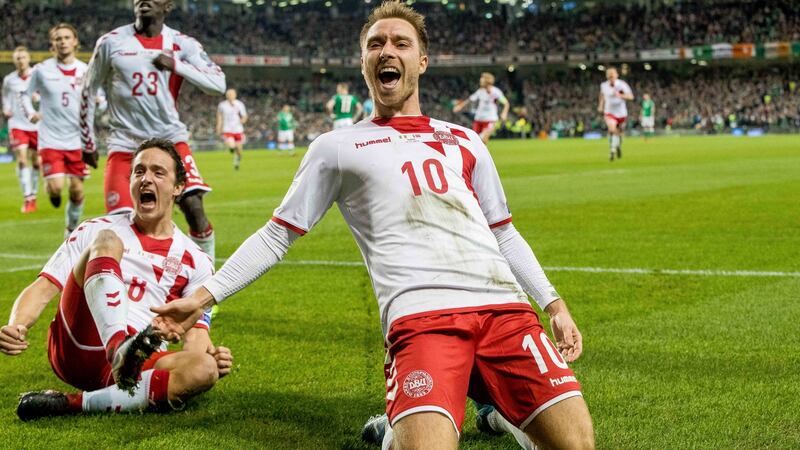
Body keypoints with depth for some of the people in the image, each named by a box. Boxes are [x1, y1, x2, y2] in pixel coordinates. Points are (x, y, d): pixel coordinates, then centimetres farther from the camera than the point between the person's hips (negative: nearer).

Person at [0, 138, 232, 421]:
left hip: (136, 365, 1)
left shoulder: (195, 260, 17)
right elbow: (43, 288, 7)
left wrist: (209, 353, -16)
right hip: (74, 349, -1)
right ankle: (121, 349, -46)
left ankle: (75, 404, -29)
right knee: (106, 242, -20)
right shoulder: (96, 231, 15)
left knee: (205, 370, -33)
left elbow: (196, 331, 10)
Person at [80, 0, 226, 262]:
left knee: (194, 206, -15)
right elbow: (89, 92, 10)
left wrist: (176, 65, -18)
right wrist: (88, 142, 12)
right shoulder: (111, 43, 0)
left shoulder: (182, 44, 0)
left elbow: (218, 85, -8)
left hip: (170, 139, 0)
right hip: (125, 143, 0)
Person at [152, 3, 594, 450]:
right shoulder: (337, 147, 16)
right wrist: (203, 297, 10)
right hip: (421, 315, -3)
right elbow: (277, 235, 17)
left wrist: (555, 305, 18)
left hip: (504, 308, 3)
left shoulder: (464, 141, 23)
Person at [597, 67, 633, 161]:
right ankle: (612, 151, -16)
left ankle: (619, 146, 47)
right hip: (609, 112, 0)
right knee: (612, 130, -26)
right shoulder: (603, 85, -6)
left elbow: (631, 96, -25)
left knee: (619, 132, 16)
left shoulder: (622, 85, -15)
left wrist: (620, 95, -40)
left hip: (621, 113, 0)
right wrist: (601, 105, 14)